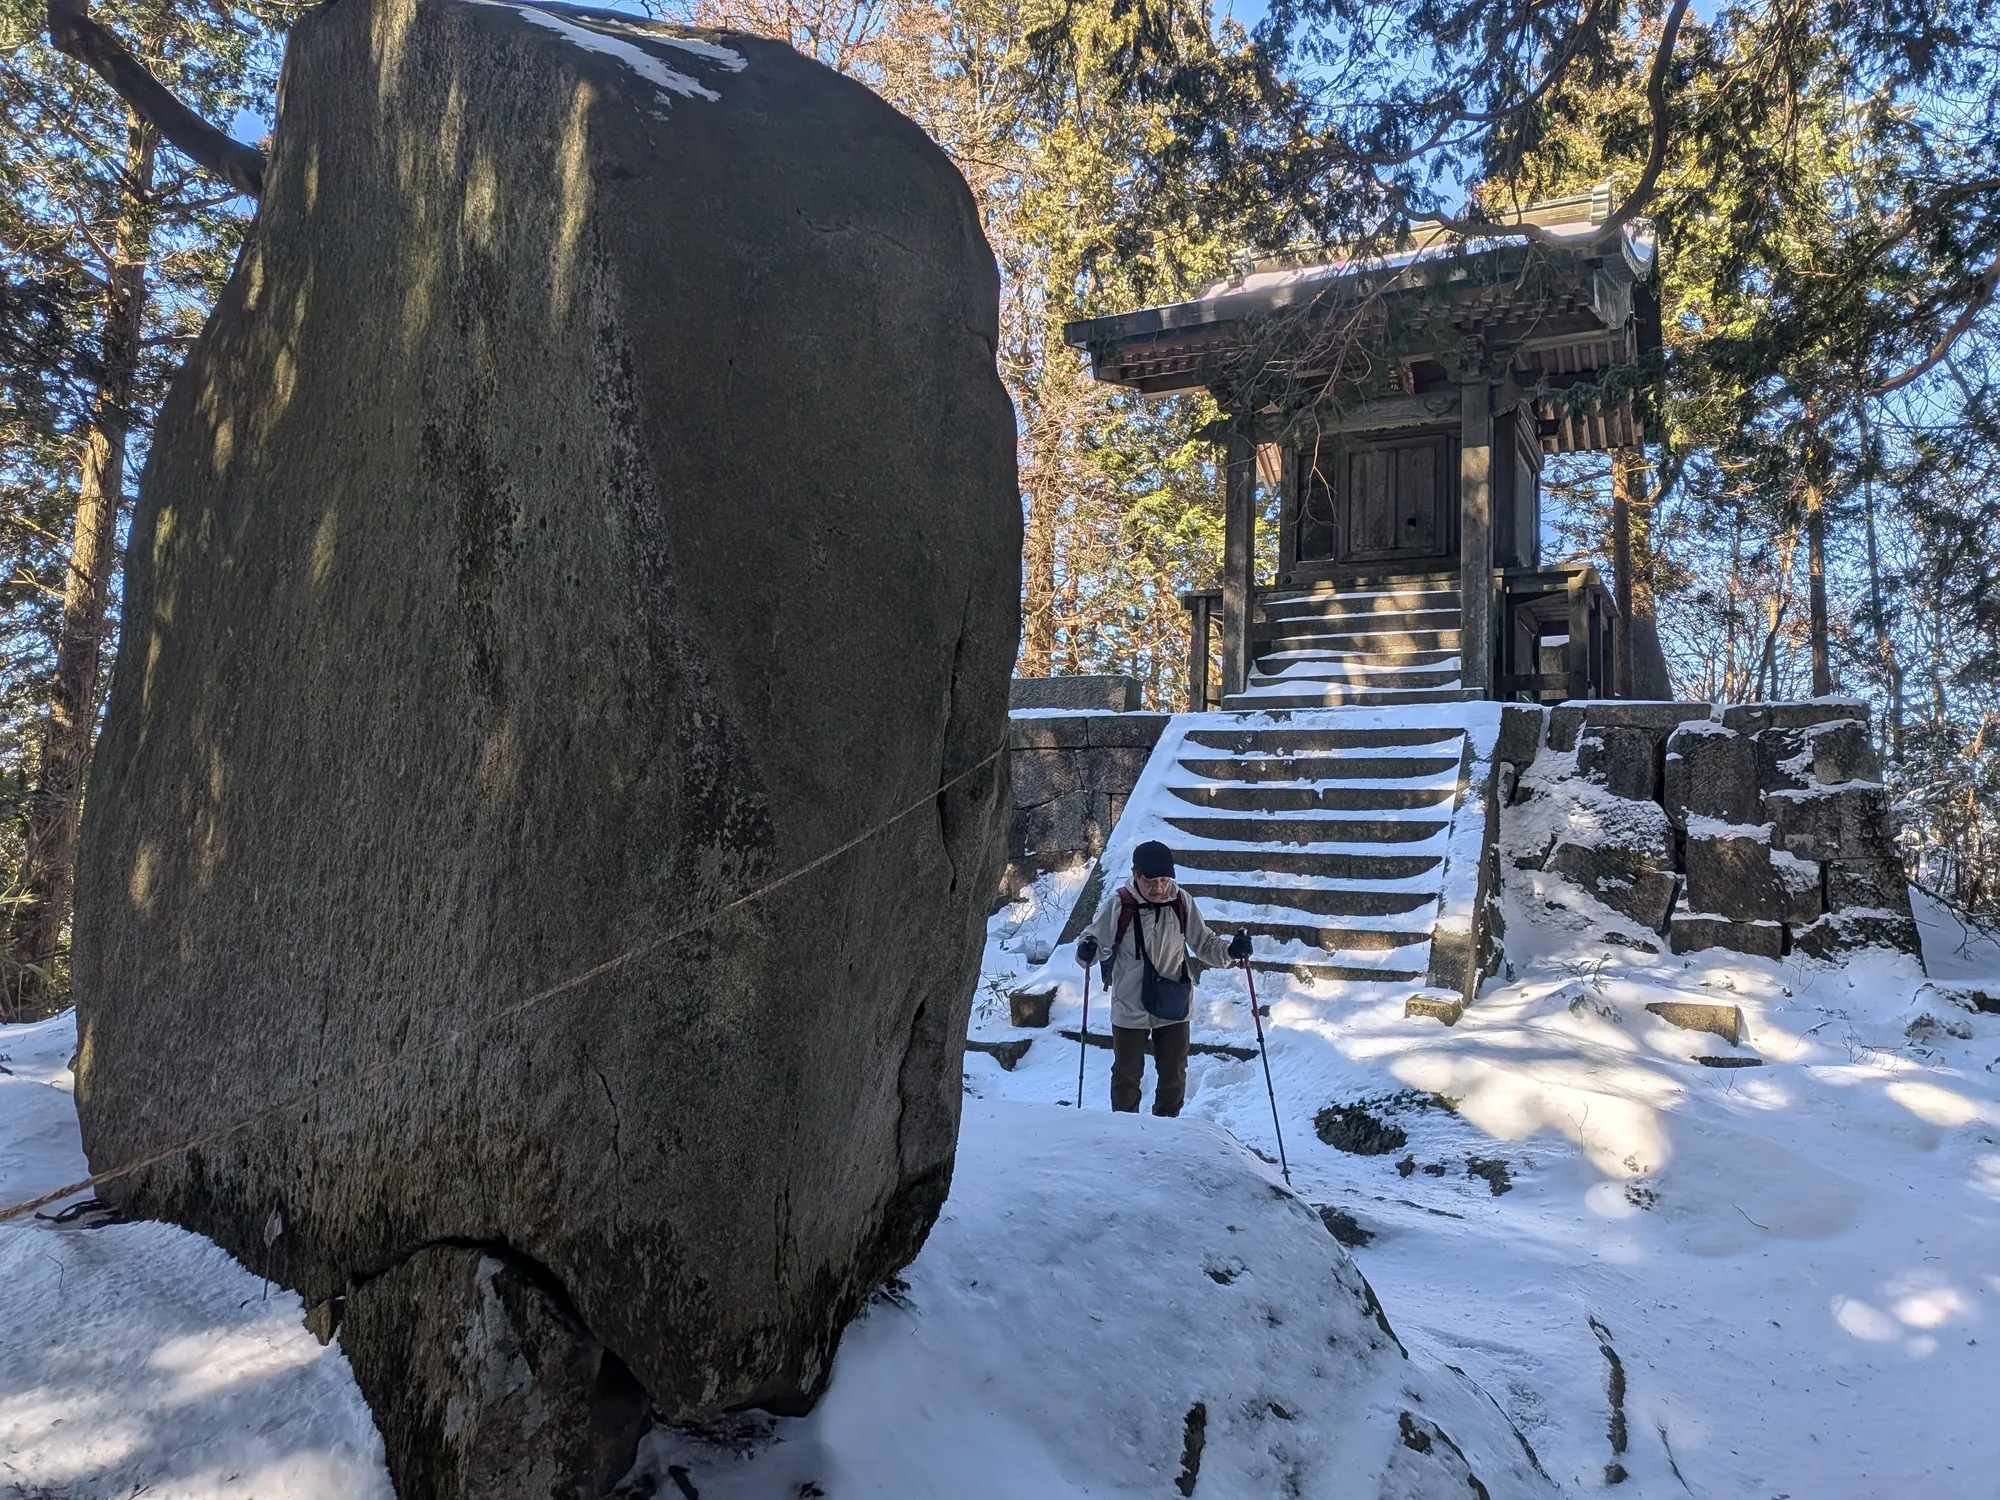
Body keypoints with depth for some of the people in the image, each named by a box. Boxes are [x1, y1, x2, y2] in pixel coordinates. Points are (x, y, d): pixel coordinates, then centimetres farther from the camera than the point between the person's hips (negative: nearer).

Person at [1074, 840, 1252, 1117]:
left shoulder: (1182, 902, -8)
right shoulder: (1118, 904, -15)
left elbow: (1205, 944, 1)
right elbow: (1094, 940, -10)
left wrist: (1230, 951, -19)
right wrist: (1086, 951, -33)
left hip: (1174, 1007, 3)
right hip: (1130, 1009, -2)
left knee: (1174, 1078, 17)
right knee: (1127, 1077, 12)